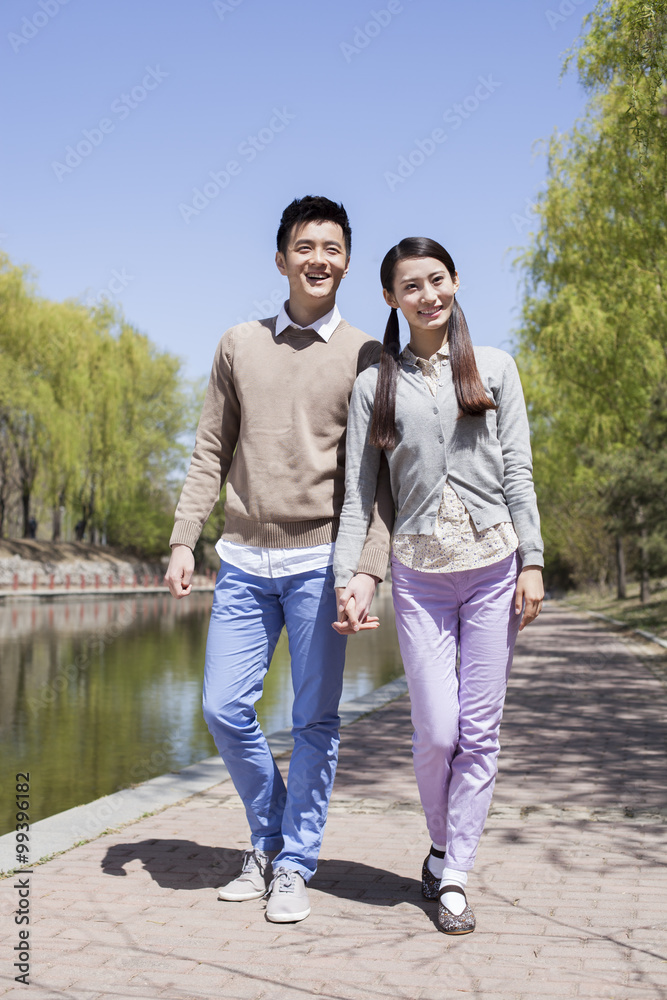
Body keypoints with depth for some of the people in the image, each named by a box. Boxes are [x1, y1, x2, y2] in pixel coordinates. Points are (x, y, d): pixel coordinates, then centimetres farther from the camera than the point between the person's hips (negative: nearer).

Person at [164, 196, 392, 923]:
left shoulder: (366, 358, 3)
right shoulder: (239, 345, 11)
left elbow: (381, 477, -2)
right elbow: (211, 453, 11)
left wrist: (368, 569, -13)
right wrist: (183, 540, 2)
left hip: (319, 560, -2)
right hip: (243, 559, 3)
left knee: (315, 720, 1)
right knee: (224, 709, 3)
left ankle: (295, 865, 17)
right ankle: (268, 838, 26)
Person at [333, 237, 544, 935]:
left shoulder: (494, 367, 8)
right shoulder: (375, 384, 8)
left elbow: (517, 470, 5)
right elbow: (358, 490, 5)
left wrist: (532, 561, -3)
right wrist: (344, 577, -4)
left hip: (492, 564, 0)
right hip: (418, 571, 0)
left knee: (480, 729, 1)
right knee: (436, 731, -2)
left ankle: (455, 877, 14)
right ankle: (443, 844, 26)